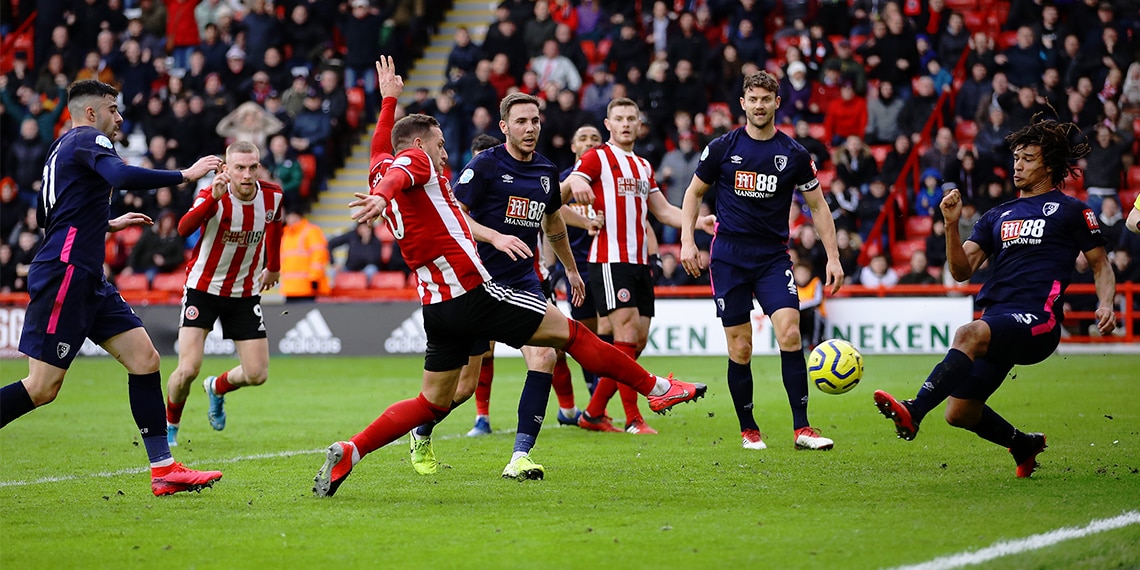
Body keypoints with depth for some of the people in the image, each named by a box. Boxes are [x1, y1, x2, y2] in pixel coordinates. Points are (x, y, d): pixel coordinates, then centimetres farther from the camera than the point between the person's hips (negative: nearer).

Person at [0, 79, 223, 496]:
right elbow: (121, 176, -27)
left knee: (144, 357, 2)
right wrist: (185, 175, -19)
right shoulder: (88, 139, -5)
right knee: (43, 388, -10)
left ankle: (163, 469, 0)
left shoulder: (63, 148, 23)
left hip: (87, 280, 10)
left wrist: (109, 224, 36)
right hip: (64, 274, -10)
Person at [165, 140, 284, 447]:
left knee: (257, 375, -1)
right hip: (203, 287, -4)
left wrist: (273, 267, 26)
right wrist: (213, 198, -55)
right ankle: (169, 424, 16)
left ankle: (217, 388, 34)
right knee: (188, 369, -14)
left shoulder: (273, 196, -9)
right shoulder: (213, 196, -22)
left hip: (245, 293, 4)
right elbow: (185, 228, -42)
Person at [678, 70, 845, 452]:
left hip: (773, 256, 0)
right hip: (729, 255, 0)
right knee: (740, 349, -1)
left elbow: (817, 205, 10)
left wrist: (833, 257, 4)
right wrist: (687, 240, 0)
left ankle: (801, 428, -13)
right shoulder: (723, 148, 1)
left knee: (789, 333, -17)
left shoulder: (794, 154, 2)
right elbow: (694, 192, 12)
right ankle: (748, 430, 13)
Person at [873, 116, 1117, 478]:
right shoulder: (999, 216, 23)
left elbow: (1101, 264, 11)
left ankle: (913, 413, -49)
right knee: (959, 414, -1)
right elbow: (962, 270, 13)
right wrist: (951, 225, -3)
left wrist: (1105, 304, -8)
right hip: (997, 322, 7)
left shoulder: (1071, 210, 10)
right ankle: (1024, 445, 29)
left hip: (1037, 322, -7)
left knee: (969, 334, -36)